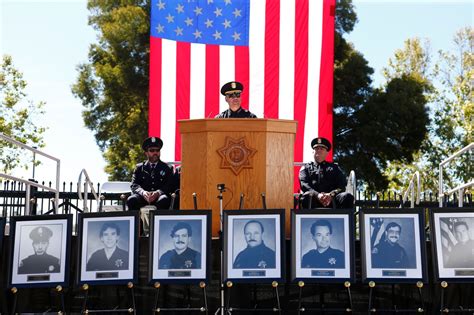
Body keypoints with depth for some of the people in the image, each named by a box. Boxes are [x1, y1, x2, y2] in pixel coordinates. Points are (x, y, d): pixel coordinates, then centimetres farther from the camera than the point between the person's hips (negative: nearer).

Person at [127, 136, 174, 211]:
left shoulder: (166, 168, 18)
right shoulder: (139, 167, 21)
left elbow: (169, 186, 6)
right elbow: (134, 185, 10)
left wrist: (158, 193, -16)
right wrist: (143, 192, -14)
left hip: (159, 197, -1)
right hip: (143, 198, 1)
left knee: (164, 200, -37)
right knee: (131, 200, -32)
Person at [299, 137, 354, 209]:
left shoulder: (334, 167, 29)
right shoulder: (306, 167, 25)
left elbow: (342, 185, 13)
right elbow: (304, 184, 7)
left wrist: (331, 195, -12)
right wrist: (317, 195, -16)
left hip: (332, 200, 2)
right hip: (314, 199, -1)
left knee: (348, 196, -30)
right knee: (306, 196, -37)